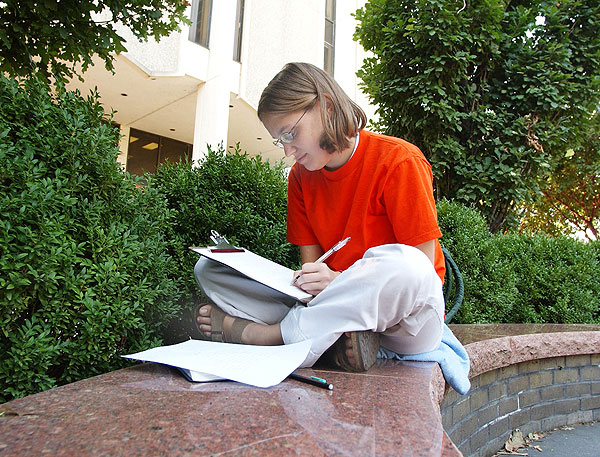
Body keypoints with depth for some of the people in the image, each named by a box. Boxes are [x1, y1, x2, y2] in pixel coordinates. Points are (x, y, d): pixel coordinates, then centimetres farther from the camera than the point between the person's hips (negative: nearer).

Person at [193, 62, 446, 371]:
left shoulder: (399, 160, -12)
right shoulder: (300, 177, 5)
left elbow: (421, 266, -13)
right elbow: (310, 264, 3)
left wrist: (343, 280, -25)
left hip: (405, 314, -4)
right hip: (335, 302, 5)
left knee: (405, 264, -43)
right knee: (208, 269, -5)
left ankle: (268, 333, -23)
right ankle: (338, 332, -22)